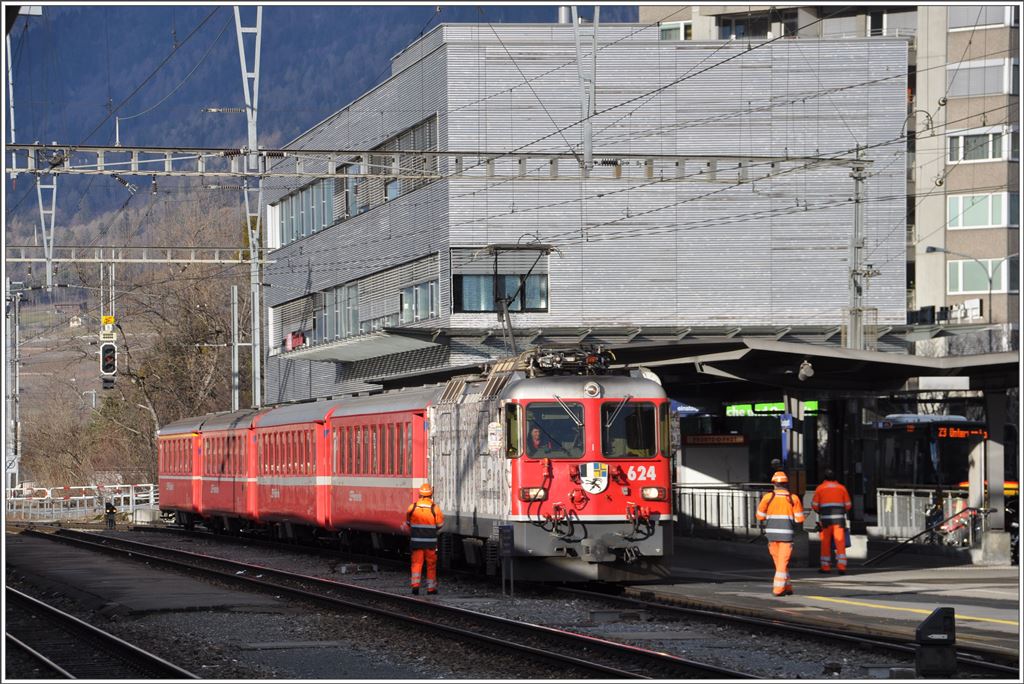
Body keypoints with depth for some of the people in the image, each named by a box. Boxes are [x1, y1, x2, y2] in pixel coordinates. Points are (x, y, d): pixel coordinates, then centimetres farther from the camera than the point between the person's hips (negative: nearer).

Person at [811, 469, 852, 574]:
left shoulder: (820, 488, 3)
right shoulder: (841, 488, 6)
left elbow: (814, 505, 2)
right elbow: (848, 505, 7)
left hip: (825, 519, -1)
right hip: (839, 519, 1)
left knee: (825, 543, 7)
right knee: (840, 543, -2)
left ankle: (825, 567, 9)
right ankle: (841, 566, -12)